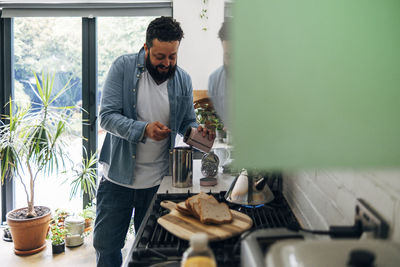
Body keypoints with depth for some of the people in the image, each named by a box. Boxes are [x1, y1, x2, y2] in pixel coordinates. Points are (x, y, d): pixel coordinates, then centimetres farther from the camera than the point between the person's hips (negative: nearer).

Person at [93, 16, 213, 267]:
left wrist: (198, 132, -16)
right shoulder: (124, 67, -8)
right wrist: (144, 129, -30)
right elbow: (107, 116, -14)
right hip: (117, 178, -1)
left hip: (157, 181, 2)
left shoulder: (183, 80, 0)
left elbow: (187, 123, 8)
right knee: (106, 244, 9)